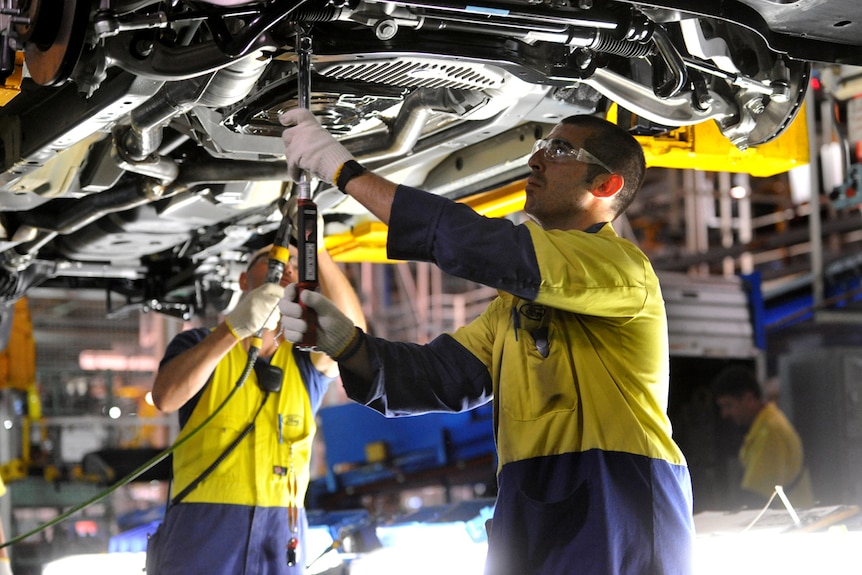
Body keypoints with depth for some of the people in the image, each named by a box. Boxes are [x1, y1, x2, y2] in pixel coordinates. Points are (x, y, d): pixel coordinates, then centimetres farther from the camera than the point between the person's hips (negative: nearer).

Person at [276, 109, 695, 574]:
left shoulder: (619, 264, -7)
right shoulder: (518, 295, 21)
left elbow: (493, 252, -21)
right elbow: (444, 377, 10)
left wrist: (347, 171, -18)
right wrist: (345, 343, -9)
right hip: (528, 516, 7)